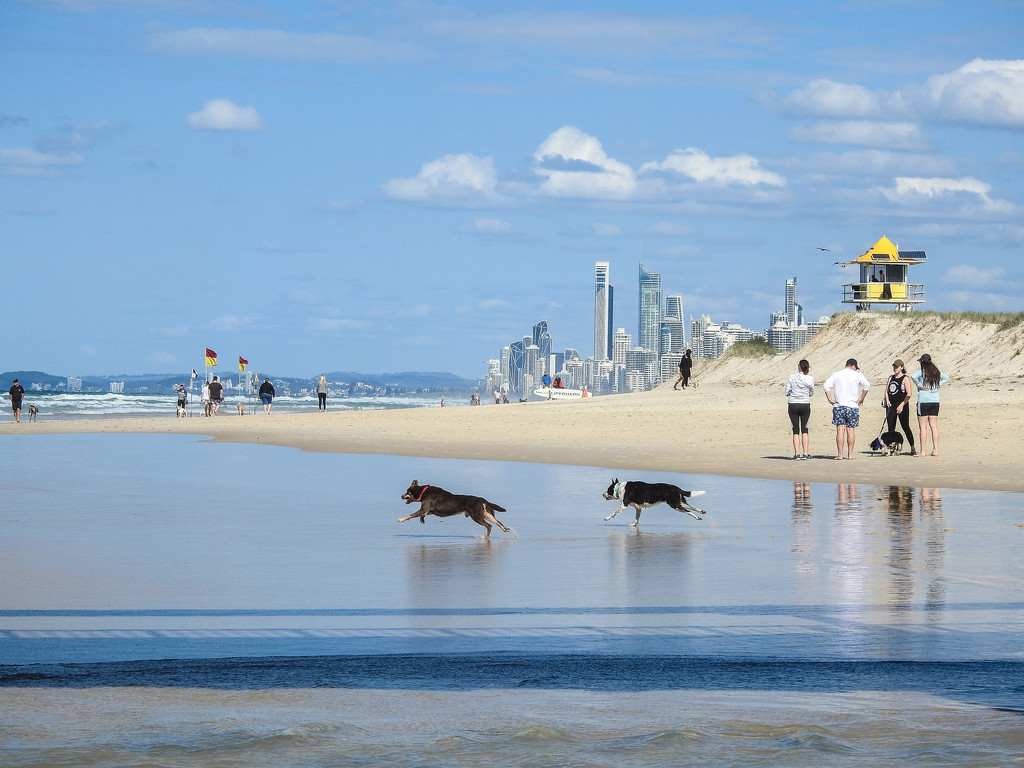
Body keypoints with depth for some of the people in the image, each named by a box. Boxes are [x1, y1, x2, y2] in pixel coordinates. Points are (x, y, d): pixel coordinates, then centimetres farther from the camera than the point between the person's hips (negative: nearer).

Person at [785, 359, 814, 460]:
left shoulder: (791, 377, -7)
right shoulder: (810, 379, -5)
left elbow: (787, 393, -2)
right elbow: (811, 393, 6)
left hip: (793, 406, -1)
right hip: (805, 406, 1)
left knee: (796, 431, 4)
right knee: (804, 430, 8)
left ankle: (797, 453, -3)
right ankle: (805, 453, 2)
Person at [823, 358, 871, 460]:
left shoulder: (836, 374, 9)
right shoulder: (856, 374, 1)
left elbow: (827, 385, -1)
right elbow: (867, 384, -10)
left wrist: (830, 399, 1)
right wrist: (862, 398, -2)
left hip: (838, 406, 1)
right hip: (852, 406, -1)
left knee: (840, 430, -2)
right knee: (851, 430, 5)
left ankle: (840, 454, -7)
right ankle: (850, 454, 6)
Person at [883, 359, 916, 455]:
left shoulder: (905, 378, -4)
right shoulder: (891, 378, 16)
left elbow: (909, 394, -9)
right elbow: (886, 390, 19)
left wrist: (902, 405, -18)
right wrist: (887, 400, 0)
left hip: (902, 405, -6)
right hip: (891, 405, 6)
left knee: (905, 427, -8)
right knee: (890, 428, 3)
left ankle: (913, 448, -4)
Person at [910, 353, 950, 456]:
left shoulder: (922, 371, -10)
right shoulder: (936, 371, 8)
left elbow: (913, 376, -29)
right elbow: (946, 378, 21)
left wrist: (920, 386, -16)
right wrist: (938, 385, 10)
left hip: (924, 401, -6)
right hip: (935, 400, 6)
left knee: (923, 427, -2)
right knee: (934, 426, 8)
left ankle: (922, 451, -3)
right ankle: (935, 450, 6)